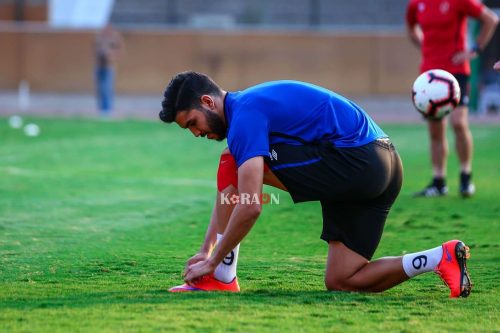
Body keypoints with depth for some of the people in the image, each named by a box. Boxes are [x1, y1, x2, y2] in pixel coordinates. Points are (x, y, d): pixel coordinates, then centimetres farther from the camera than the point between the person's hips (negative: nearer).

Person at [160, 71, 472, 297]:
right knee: (341, 281, 11)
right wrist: (205, 250, 24)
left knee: (233, 165, -6)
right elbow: (226, 194, 29)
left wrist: (213, 262, -8)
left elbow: (250, 207, -18)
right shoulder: (248, 104, 21)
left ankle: (222, 278, -1)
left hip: (354, 161, -10)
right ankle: (443, 257, 2)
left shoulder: (244, 115, -11)